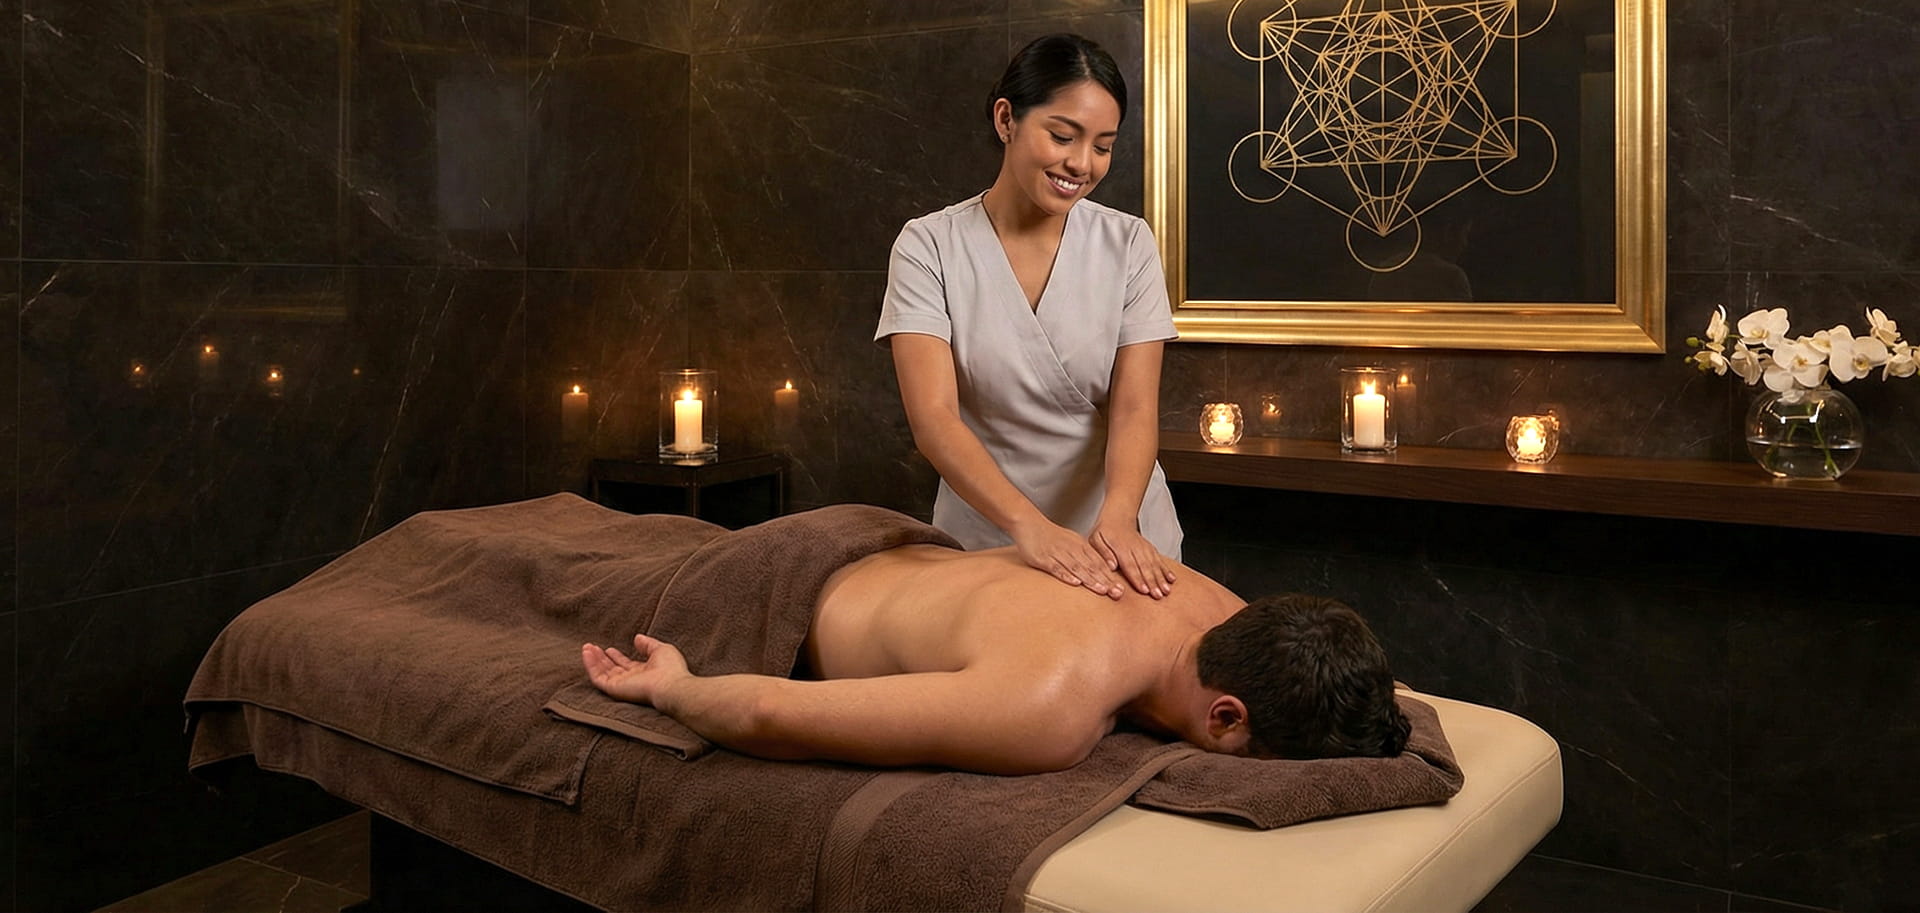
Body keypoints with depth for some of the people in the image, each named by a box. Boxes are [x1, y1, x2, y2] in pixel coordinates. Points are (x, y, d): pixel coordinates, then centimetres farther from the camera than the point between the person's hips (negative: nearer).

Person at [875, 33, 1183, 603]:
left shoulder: (1128, 243, -5)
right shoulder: (929, 246, -11)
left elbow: (1135, 408, -11)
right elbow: (933, 419, -20)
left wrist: (1118, 518, -31)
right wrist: (1028, 524, -36)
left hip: (1120, 534, 1)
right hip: (985, 537, -1)